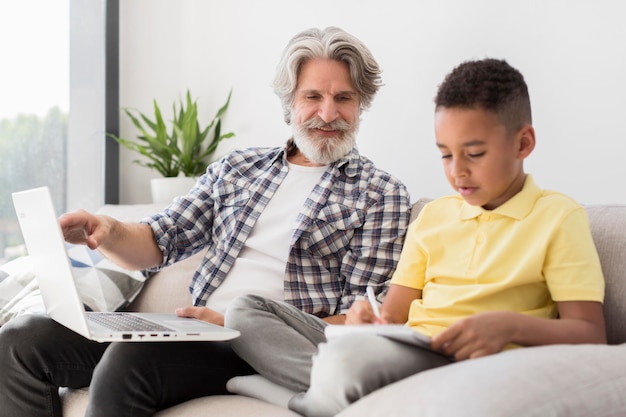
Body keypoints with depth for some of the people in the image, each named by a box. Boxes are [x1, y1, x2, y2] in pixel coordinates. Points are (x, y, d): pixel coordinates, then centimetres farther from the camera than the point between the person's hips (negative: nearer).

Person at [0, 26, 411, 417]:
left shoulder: (381, 195, 4)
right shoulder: (236, 167, 19)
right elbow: (157, 242, 17)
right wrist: (106, 230, -8)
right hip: (193, 331, 6)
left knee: (129, 361, -34)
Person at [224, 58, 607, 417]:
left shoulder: (559, 217, 3)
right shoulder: (433, 216, 22)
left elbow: (590, 334, -4)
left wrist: (511, 325, -22)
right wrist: (371, 320, -6)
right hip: (403, 352, 7)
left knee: (346, 357, -39)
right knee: (245, 310, -3)